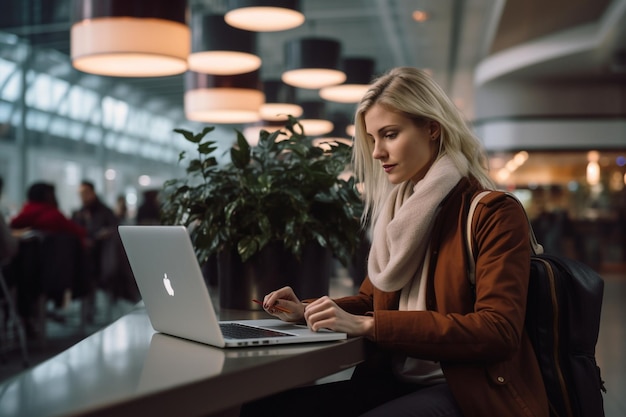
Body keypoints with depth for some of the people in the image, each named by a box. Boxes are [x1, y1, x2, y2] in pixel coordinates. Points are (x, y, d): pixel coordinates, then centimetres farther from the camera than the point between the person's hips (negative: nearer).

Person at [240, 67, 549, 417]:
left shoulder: (494, 213, -7)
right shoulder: (399, 210, 13)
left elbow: (498, 332, -17)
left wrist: (369, 325, -21)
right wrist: (307, 310, 4)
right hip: (393, 381, 6)